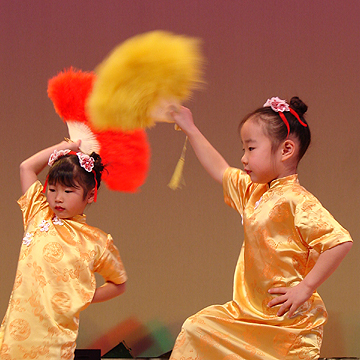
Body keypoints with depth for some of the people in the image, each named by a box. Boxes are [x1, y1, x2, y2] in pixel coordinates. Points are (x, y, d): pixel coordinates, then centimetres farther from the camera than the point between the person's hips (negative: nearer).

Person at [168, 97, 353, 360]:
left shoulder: (296, 201, -19)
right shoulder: (252, 192, 10)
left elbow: (341, 242, -28)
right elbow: (220, 170, 28)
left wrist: (306, 287, -24)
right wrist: (190, 129, 32)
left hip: (288, 320, -9)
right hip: (249, 313, 9)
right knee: (195, 330, 6)